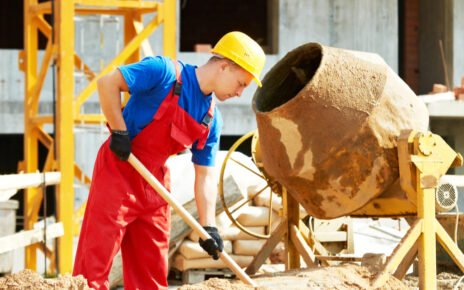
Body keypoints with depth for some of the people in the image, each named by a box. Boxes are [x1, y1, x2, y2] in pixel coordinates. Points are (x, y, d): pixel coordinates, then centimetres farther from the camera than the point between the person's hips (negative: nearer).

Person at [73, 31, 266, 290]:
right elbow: (108, 83, -20)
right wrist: (119, 132, -18)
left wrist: (208, 226, -2)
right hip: (118, 170, -7)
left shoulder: (212, 119, 6)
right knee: (95, 262, -9)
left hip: (155, 183, 8)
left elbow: (205, 175, 7)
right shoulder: (167, 72, -15)